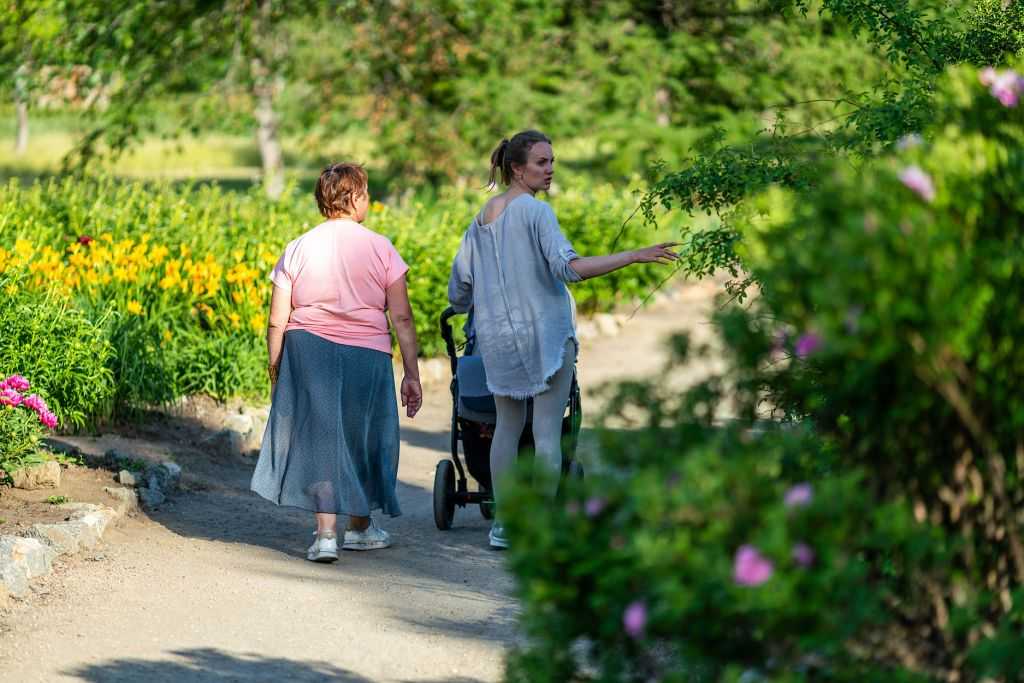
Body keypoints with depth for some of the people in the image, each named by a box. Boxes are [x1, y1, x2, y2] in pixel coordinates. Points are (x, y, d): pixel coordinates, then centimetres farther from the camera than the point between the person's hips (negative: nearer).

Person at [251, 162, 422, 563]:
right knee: (363, 439, 16)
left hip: (308, 351, 0)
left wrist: (276, 376, 10)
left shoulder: (298, 249, 2)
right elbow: (402, 318, -4)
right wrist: (411, 374, 1)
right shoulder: (380, 249, -2)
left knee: (320, 440, 4)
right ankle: (360, 527, 32)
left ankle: (326, 533, -9)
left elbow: (277, 322, 0)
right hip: (366, 355, 0)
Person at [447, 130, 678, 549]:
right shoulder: (536, 211, -11)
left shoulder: (481, 220, 9)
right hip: (545, 333, -6)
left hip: (497, 337, 6)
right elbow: (569, 267, -24)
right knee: (547, 431, -2)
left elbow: (459, 290, 12)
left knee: (508, 425, 15)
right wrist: (635, 256, -25)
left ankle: (502, 524, 14)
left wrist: (480, 307, 35)